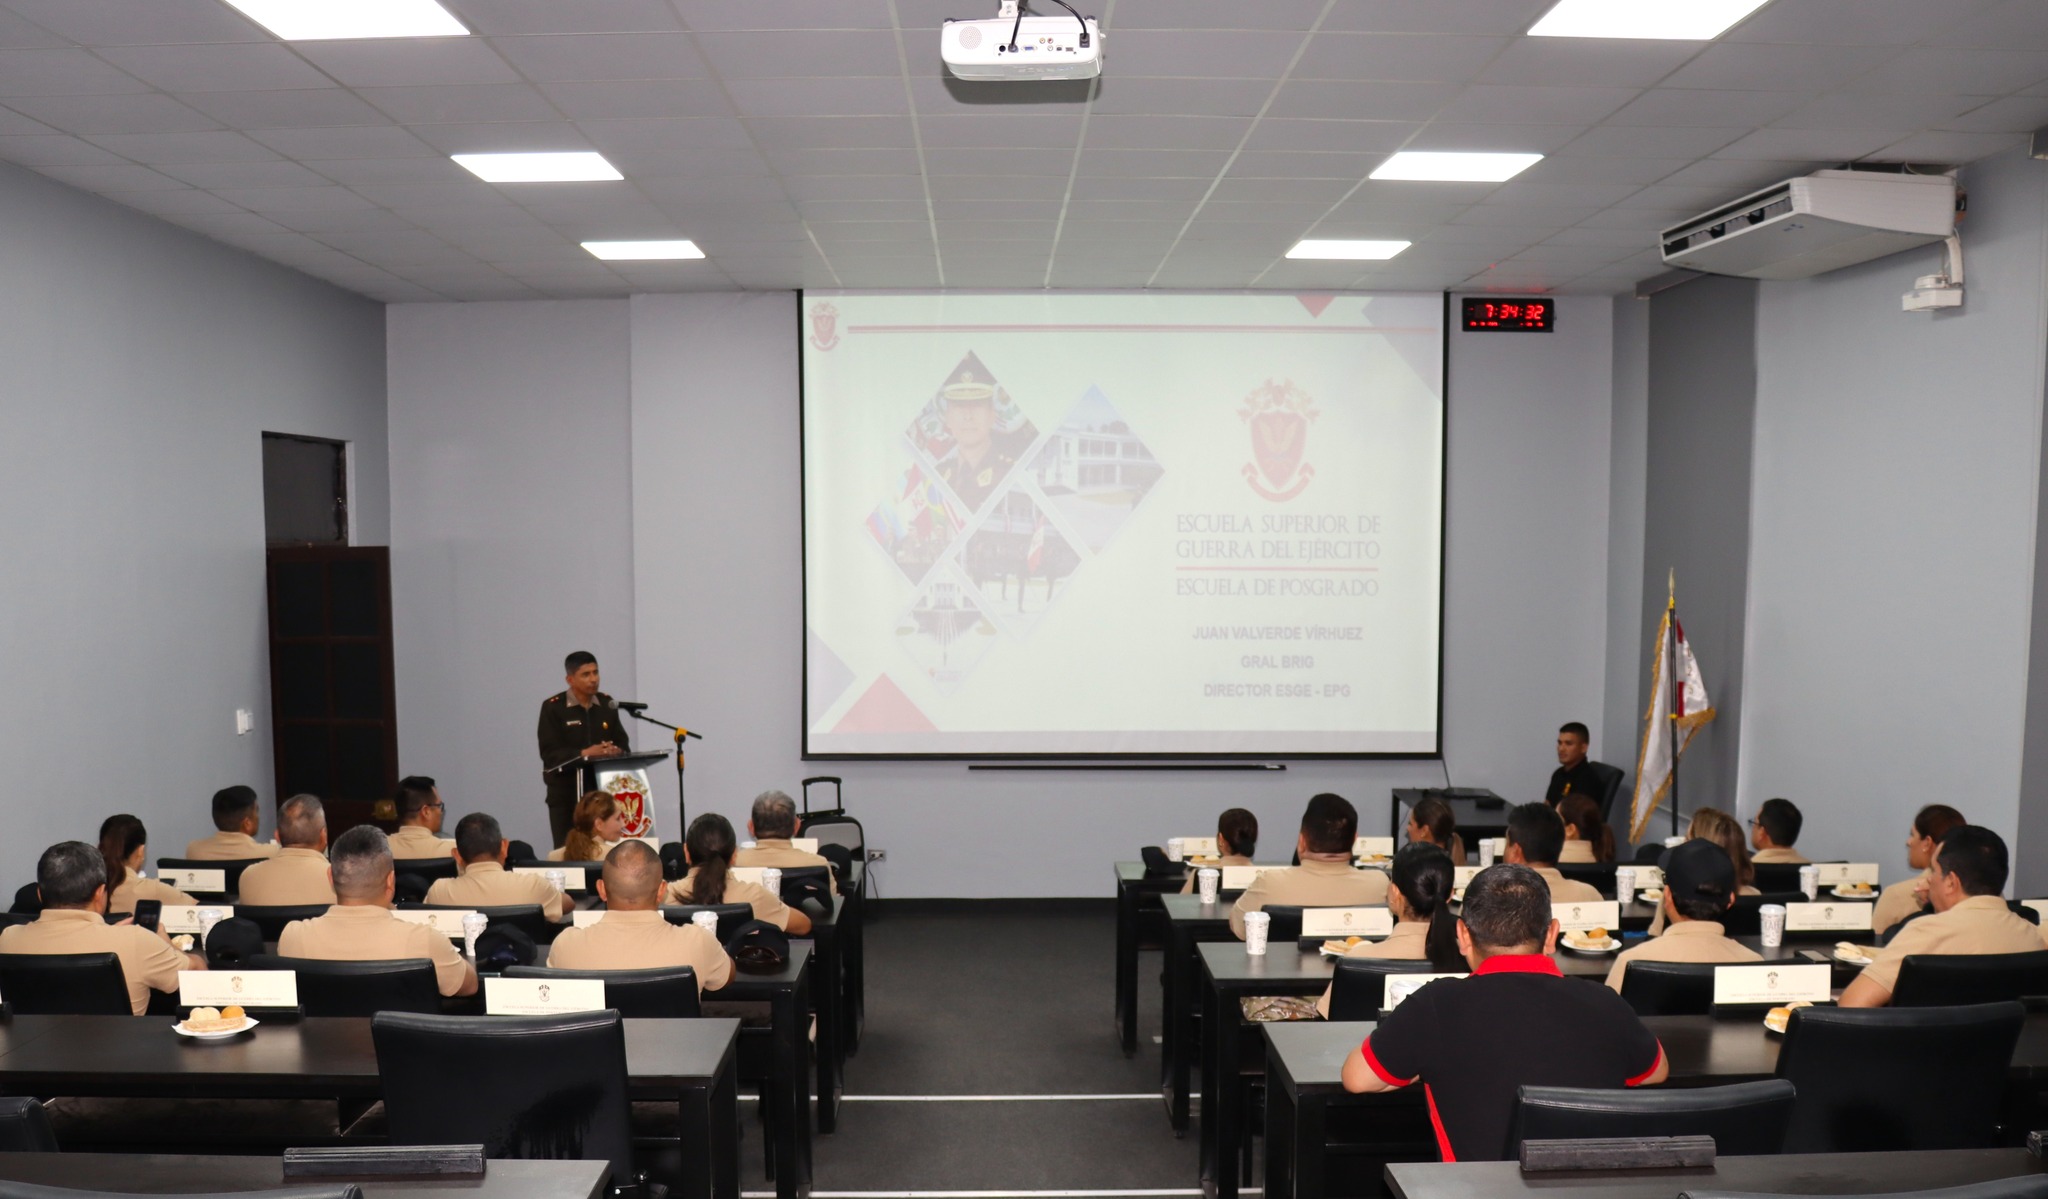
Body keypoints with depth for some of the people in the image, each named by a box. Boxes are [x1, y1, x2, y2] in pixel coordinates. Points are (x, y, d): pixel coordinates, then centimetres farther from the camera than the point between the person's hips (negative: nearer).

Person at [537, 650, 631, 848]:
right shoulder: (553, 707, -4)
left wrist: (616, 751, -14)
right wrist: (585, 754, -24)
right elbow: (550, 754, -12)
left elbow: (624, 745, 9)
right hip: (566, 794, -3)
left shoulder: (607, 704, 9)